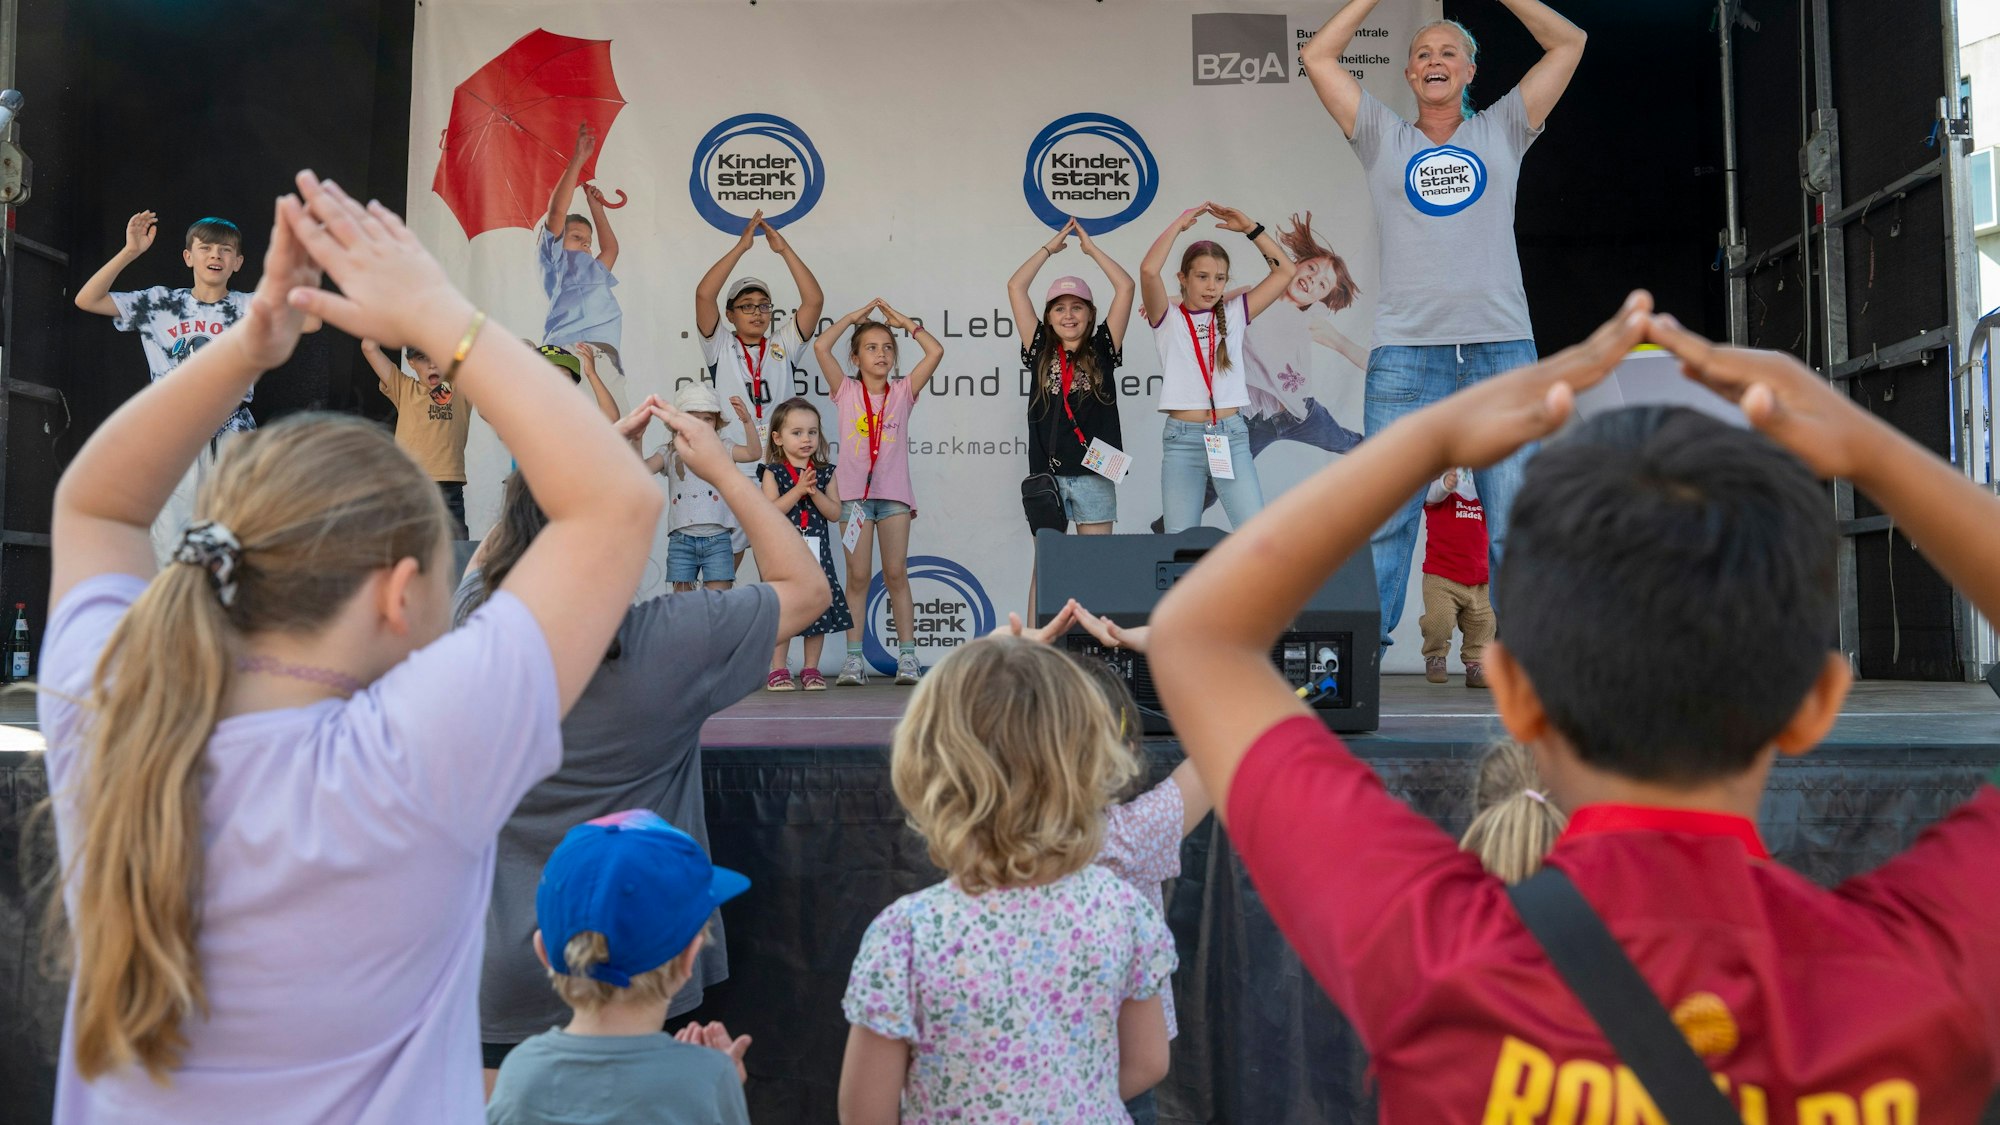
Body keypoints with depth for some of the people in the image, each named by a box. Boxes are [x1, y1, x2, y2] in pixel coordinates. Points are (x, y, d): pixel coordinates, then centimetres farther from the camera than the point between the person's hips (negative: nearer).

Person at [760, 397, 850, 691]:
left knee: (818, 608, 4)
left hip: (816, 550, 3)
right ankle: (778, 670, 8)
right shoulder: (773, 472, -1)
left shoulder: (826, 473, 7)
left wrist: (814, 492, -15)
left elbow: (834, 513, -1)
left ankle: (811, 669, 15)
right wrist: (798, 490, -18)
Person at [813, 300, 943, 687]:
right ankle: (854, 658, 3)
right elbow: (820, 347, -4)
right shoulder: (847, 391, 6)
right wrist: (854, 316, 6)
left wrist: (903, 321, 7)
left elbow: (935, 351, -1)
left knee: (896, 574, 2)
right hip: (855, 492, 0)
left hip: (894, 493, 0)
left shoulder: (902, 391, 8)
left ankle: (907, 655, 4)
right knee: (858, 576, 1)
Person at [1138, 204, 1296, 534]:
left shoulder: (1233, 313, 10)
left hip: (1231, 435, 2)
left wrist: (1249, 227, 2)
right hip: (1182, 437, -2)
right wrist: (1180, 224, -6)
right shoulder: (1168, 319, 3)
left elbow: (1285, 271, 7)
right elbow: (1149, 270, -16)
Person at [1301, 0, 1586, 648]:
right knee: (1383, 517, -5)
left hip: (1503, 349, 1)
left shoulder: (1501, 132, 19)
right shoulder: (1383, 138, 17)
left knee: (1517, 522, -1)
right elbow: (1318, 57, 14)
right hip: (1406, 352, 0)